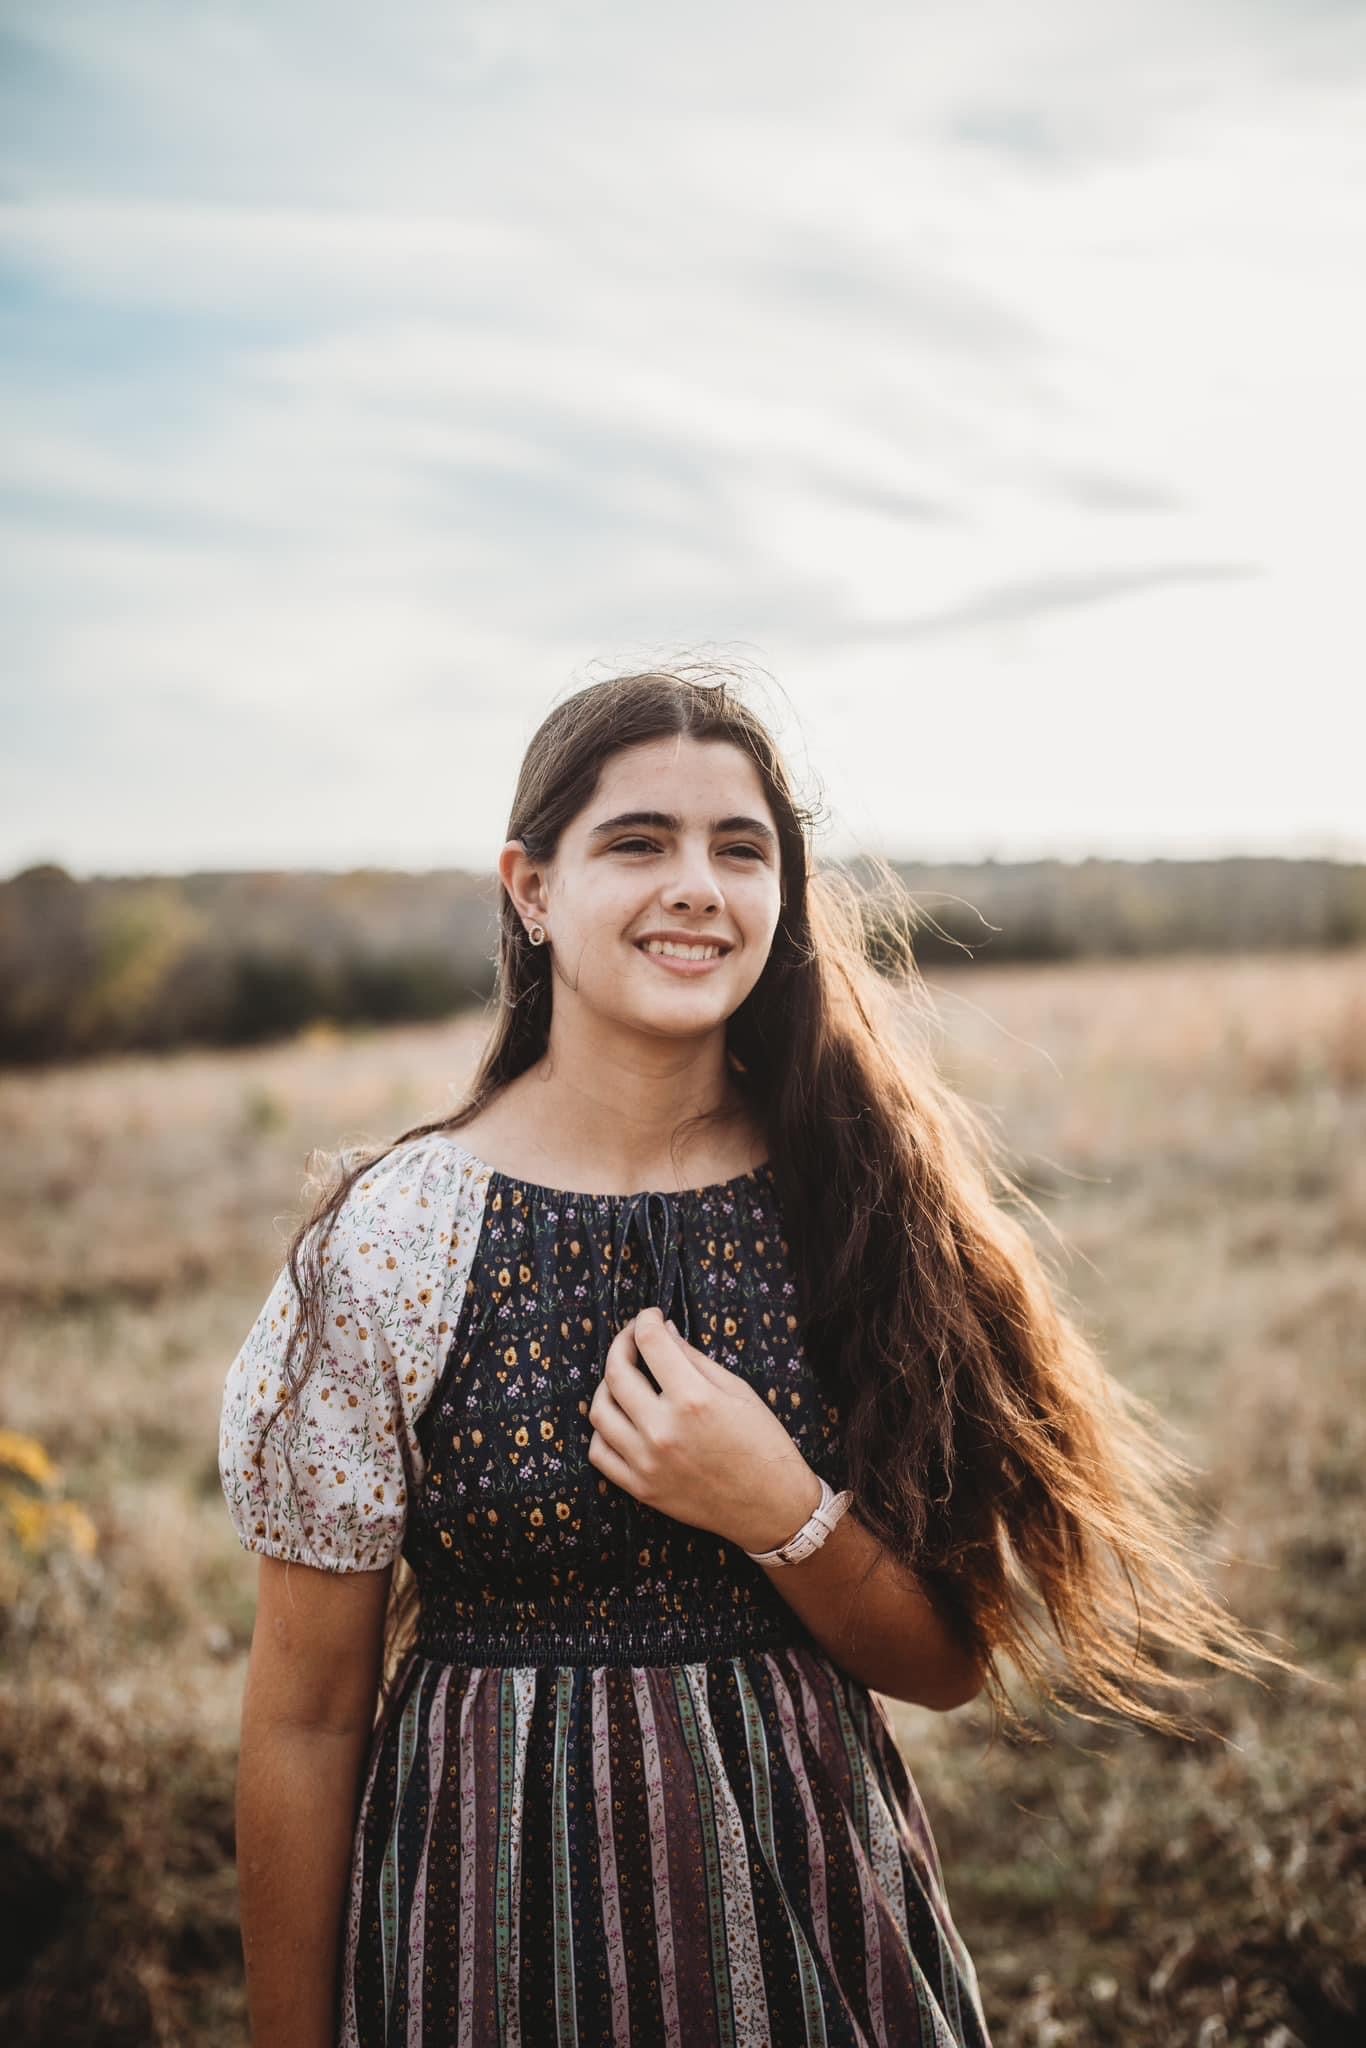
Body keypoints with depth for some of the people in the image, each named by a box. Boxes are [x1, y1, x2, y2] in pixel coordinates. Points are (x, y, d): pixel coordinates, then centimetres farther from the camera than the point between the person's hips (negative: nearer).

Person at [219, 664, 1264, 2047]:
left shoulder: (864, 1205, -6)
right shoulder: (393, 1235, -14)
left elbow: (952, 1663, -2)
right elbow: (306, 1720, -7)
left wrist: (782, 1517, -20)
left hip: (818, 1901, 2)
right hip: (500, 1928, -2)